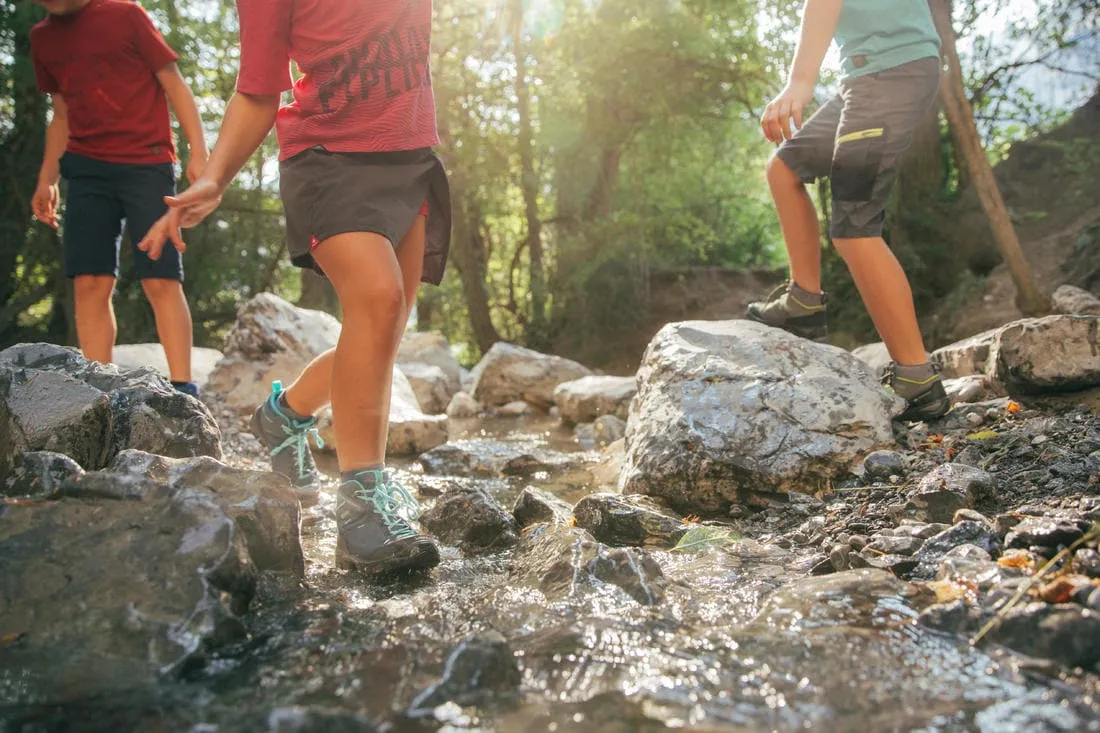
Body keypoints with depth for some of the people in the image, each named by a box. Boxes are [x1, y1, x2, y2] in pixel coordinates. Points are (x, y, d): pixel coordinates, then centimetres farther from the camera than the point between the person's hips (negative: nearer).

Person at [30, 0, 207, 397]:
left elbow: (175, 86, 0)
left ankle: (183, 389, -11)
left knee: (161, 279, -11)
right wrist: (46, 179, 17)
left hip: (146, 163, -5)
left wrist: (199, 153, -10)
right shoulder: (42, 37, 17)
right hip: (87, 170, 5)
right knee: (89, 283, -4)